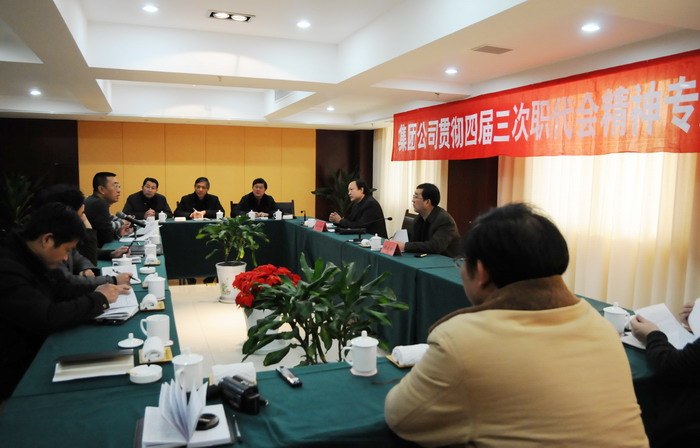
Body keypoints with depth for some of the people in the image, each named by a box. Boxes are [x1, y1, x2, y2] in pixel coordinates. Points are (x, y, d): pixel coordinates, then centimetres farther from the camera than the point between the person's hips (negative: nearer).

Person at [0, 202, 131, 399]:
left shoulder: (26, 258, 1)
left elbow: (57, 288, 14)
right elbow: (48, 318, -32)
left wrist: (95, 291, -1)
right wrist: (99, 299, -18)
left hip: (37, 350, 9)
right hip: (17, 376, -8)